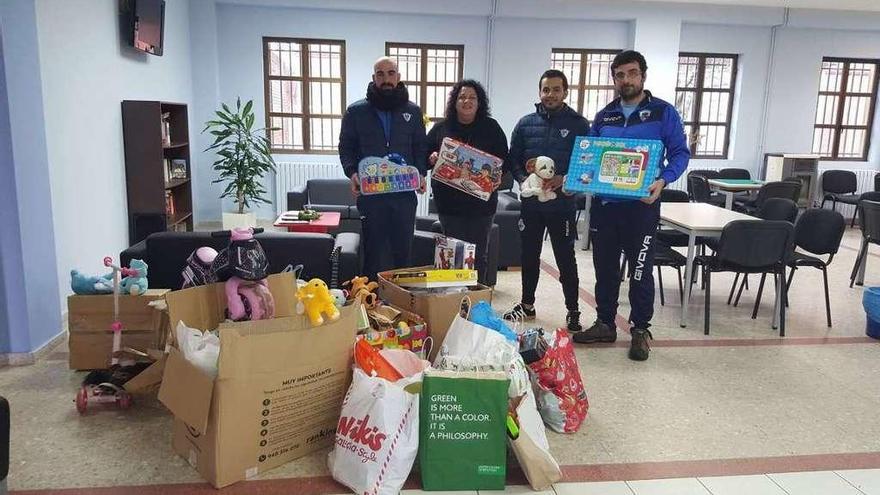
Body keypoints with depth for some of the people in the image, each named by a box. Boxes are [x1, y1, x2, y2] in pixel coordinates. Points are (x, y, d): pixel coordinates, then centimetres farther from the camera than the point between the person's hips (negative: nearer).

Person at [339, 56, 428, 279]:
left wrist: (421, 173, -4)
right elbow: (346, 147, 7)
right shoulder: (356, 111, 4)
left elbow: (420, 148, 12)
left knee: (403, 250, 8)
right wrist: (352, 173, -10)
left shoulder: (412, 111, 9)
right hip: (370, 192, -1)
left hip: (404, 192, 2)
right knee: (373, 251, 5)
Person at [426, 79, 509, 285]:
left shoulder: (491, 127, 5)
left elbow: (505, 161, 6)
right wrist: (431, 158, -12)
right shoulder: (441, 128, 6)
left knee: (479, 254, 7)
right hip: (449, 201, 0)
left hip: (481, 202, 0)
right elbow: (424, 155, 11)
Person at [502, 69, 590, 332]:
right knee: (529, 256, 14)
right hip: (530, 201, 3)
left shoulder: (578, 124, 0)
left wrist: (565, 179, -17)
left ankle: (573, 311, 16)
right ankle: (527, 305, 29)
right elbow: (513, 159, 9)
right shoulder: (525, 123, 7)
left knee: (566, 259, 4)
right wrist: (523, 179, -10)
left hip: (563, 202, -3)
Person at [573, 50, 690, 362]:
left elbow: (681, 153, -3)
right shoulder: (604, 116, 11)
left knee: (641, 270, 3)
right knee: (604, 267, 12)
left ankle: (641, 330, 17)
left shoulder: (663, 113, -1)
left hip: (641, 205, -4)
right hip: (604, 204, 5)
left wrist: (663, 180, -21)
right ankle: (605, 324, 25)